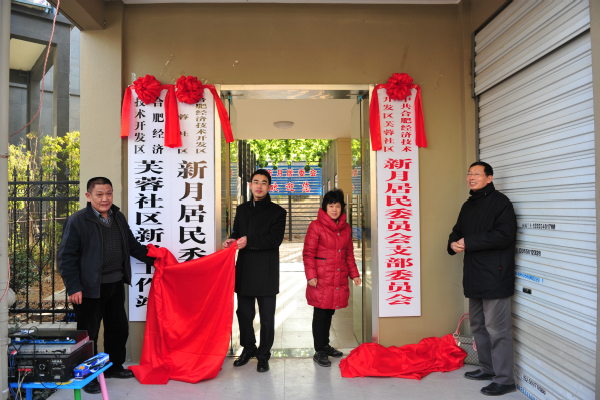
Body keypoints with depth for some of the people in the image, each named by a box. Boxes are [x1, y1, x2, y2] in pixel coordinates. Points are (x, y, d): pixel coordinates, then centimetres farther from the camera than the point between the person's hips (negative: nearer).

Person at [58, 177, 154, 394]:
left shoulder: (118, 217, 8)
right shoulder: (77, 221, -11)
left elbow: (132, 245, 18)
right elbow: (66, 257, -12)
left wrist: (154, 258, 12)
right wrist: (73, 287, -17)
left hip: (116, 285, 7)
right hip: (90, 288, -7)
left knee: (118, 328, 18)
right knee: (89, 332, 5)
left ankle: (114, 366, 37)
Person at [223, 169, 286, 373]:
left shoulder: (277, 212, -3)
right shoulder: (242, 209, 14)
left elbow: (275, 239, -14)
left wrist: (249, 241, -21)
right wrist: (232, 240, -2)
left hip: (266, 271, -5)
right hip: (244, 269, 5)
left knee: (266, 316, 4)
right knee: (244, 312, 14)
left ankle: (263, 355, 18)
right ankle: (248, 348, 32)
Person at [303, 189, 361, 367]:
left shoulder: (346, 228, 12)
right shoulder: (316, 226, -6)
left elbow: (349, 253, 19)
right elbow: (308, 253, -7)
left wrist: (354, 274, 14)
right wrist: (311, 275, -14)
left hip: (339, 280, 6)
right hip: (321, 280, -5)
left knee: (329, 313, 16)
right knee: (320, 314, 1)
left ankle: (325, 346, 32)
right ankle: (319, 352, 13)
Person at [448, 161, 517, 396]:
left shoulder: (500, 202, -9)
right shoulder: (468, 206, 18)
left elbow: (505, 235, -21)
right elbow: (458, 232, 24)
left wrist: (468, 243, -18)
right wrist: (453, 243, -1)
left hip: (495, 277, -9)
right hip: (474, 276, 9)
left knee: (497, 329, -4)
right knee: (478, 325, 18)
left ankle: (504, 379, 7)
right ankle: (488, 369, 32)